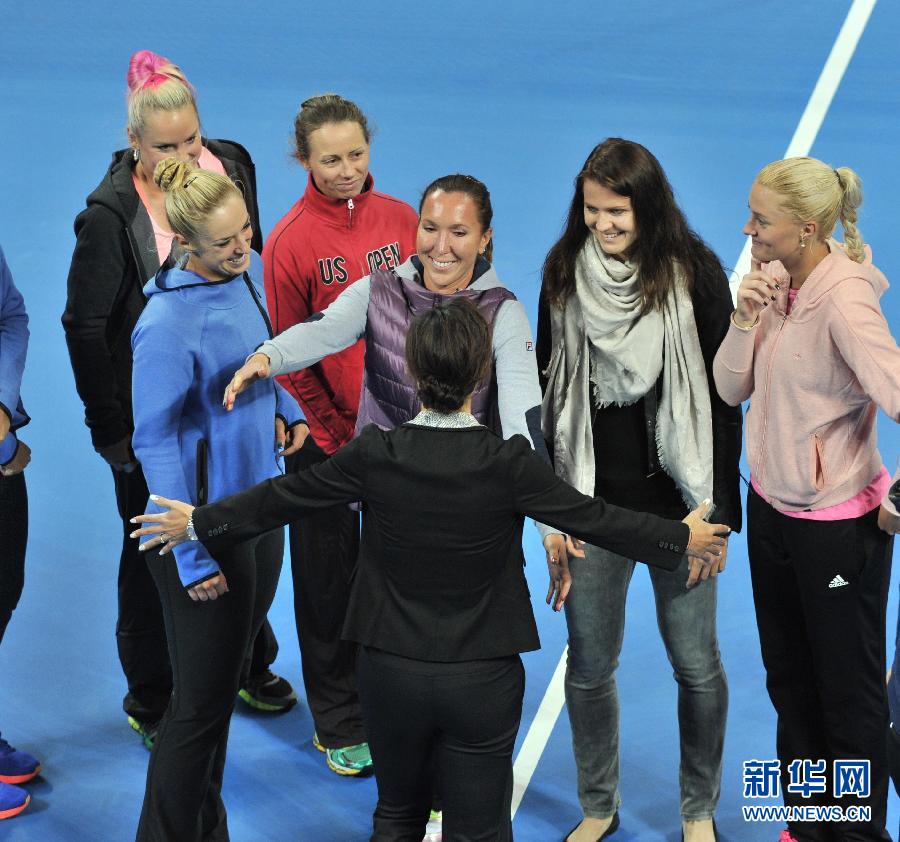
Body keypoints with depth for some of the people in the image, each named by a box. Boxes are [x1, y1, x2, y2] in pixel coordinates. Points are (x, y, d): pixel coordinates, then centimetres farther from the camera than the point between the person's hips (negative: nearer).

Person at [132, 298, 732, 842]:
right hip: (482, 681, -2)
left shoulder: (377, 455, -12)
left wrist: (198, 523, 15)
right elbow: (594, 519, -7)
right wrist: (682, 539, 9)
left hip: (391, 670, 2)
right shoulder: (508, 463, -17)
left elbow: (279, 499, -1)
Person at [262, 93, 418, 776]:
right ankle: (340, 726, 27)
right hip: (327, 435, -3)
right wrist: (336, 436, -9)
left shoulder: (401, 220, -2)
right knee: (330, 579, 10)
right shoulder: (290, 242, -13)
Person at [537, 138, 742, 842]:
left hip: (675, 500, -2)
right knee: (589, 665, 10)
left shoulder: (696, 276, -9)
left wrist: (717, 514, -7)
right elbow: (550, 396, 4)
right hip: (593, 501, 2)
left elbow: (722, 402, -6)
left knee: (697, 664, 8)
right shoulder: (565, 275, -1)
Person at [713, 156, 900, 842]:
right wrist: (746, 319, -16)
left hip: (838, 523, -8)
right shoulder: (777, 282, -1)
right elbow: (732, 390, 0)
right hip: (772, 505, 8)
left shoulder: (844, 299, -25)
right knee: (789, 681, 20)